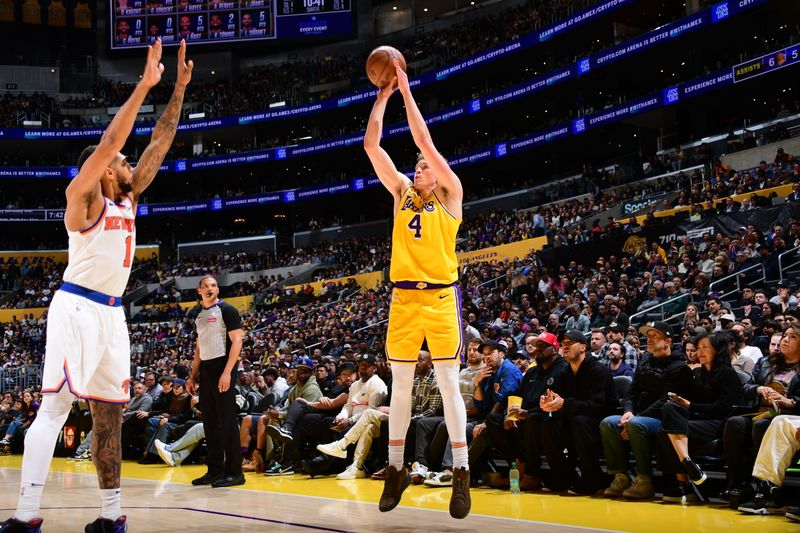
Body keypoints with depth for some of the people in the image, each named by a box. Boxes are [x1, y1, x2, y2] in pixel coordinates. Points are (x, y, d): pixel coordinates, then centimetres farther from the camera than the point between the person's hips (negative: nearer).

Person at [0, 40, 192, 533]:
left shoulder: (128, 199, 16)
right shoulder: (83, 197, -4)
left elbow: (159, 146, 15)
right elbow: (110, 142, -16)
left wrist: (180, 88, 13)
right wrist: (144, 86, -16)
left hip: (112, 313, 8)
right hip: (77, 308, -8)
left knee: (109, 413, 7)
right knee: (55, 406, -13)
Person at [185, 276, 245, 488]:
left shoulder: (226, 310, -5)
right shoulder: (200, 316, 17)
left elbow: (237, 341, -12)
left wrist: (227, 372, -20)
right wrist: (193, 376, 16)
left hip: (222, 369, -8)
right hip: (205, 371, 8)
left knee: (227, 421, -8)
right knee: (210, 423, 9)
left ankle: (234, 472, -4)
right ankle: (215, 470, 15)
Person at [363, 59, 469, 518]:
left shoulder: (450, 195, 3)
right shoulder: (403, 192, 14)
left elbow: (424, 140, -5)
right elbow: (372, 145, 9)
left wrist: (406, 90, -2)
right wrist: (383, 95, 8)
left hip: (441, 297, -4)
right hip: (403, 296, 4)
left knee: (449, 383, -3)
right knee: (401, 385, 8)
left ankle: (461, 473, 1)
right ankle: (396, 469, 16)